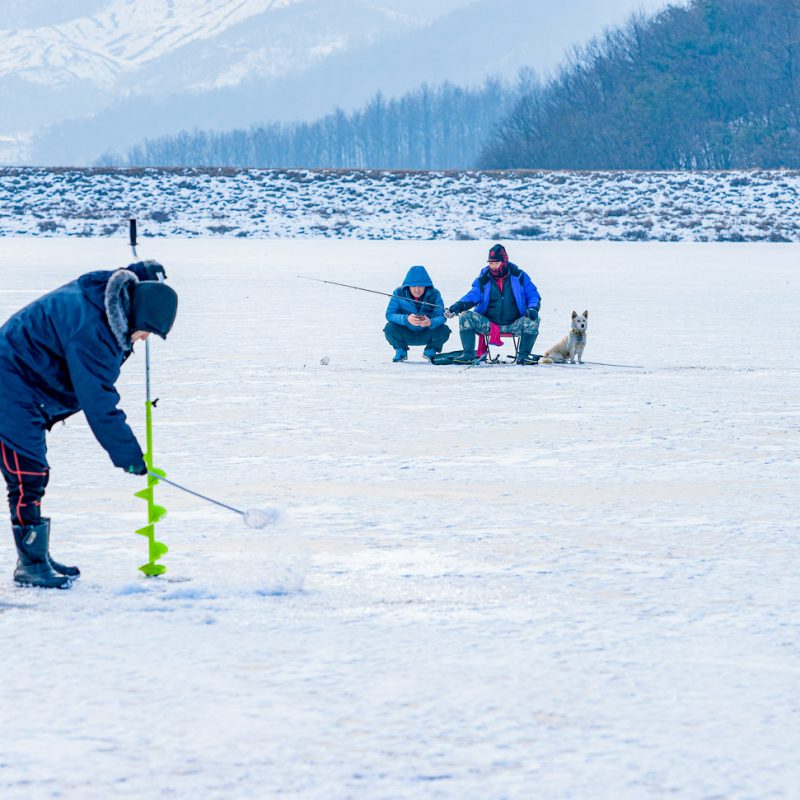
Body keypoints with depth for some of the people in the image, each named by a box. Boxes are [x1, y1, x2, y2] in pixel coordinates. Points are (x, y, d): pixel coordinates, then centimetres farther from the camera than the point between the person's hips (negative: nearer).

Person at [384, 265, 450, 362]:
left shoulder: (434, 294, -15)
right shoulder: (399, 293, -16)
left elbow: (441, 317, -23)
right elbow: (389, 314, -24)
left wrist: (430, 322, -47)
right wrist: (406, 319, -43)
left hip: (426, 335, 1)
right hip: (406, 335, -1)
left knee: (444, 330, -26)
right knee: (390, 328, -30)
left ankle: (430, 351, 8)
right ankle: (401, 351, 3)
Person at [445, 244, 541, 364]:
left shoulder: (519, 276, 1)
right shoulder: (483, 279, 3)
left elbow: (533, 294, 5)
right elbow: (473, 296, -6)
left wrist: (533, 308, -17)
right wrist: (458, 306, -25)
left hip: (514, 325, -1)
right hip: (489, 325, 1)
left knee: (533, 321, -29)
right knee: (465, 317, -20)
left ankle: (523, 355, -14)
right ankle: (468, 354, -14)